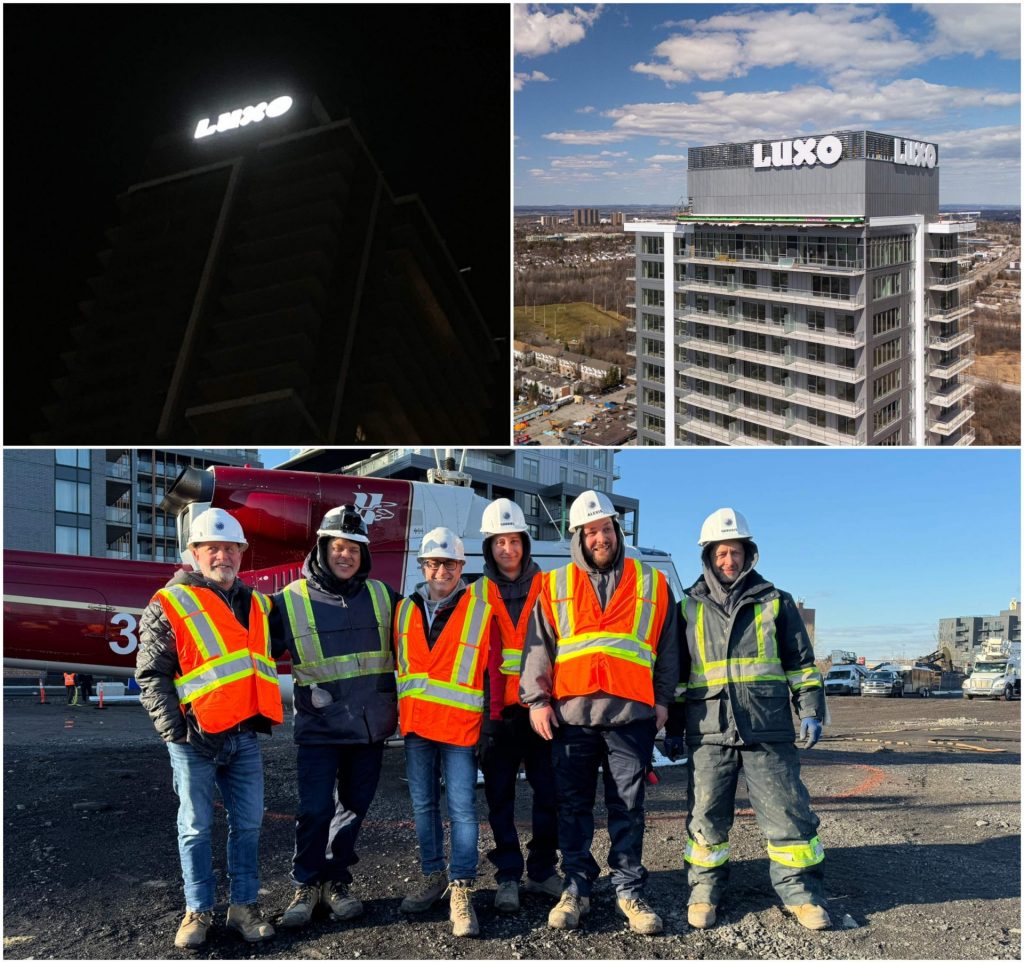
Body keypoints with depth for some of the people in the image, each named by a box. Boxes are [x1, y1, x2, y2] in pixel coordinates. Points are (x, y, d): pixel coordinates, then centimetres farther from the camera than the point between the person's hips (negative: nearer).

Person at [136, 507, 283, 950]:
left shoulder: (256, 604, 13)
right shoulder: (170, 605, -5)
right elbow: (152, 674, -7)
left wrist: (266, 716, 14)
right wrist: (173, 730, -13)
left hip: (244, 736, 5)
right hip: (195, 737, -5)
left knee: (248, 823, 9)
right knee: (195, 827, 5)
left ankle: (244, 907, 20)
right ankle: (198, 911, 17)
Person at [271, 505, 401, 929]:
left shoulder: (382, 596, 6)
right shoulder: (291, 601, -3)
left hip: (372, 725, 3)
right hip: (319, 727, -3)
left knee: (354, 807, 11)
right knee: (315, 810, -7)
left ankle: (336, 882, 25)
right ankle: (306, 886, 11)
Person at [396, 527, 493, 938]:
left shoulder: (480, 610, -4)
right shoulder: (405, 609, 8)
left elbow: (490, 671, 1)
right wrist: (395, 713, 14)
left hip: (460, 724, -4)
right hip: (415, 723, 4)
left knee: (461, 807, -6)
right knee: (423, 804, 12)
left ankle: (461, 890, -1)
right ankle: (433, 875, 25)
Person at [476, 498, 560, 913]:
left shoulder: (546, 588, 7)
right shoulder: (479, 592, 5)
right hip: (497, 708, 0)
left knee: (549, 790, 4)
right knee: (500, 795, 4)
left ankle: (542, 870, 19)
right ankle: (508, 875, 14)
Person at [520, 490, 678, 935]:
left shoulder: (652, 584, 10)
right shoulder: (556, 586, 10)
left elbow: (668, 649, 11)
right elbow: (537, 647, 8)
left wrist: (663, 700, 5)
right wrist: (537, 700, -1)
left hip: (631, 714, -1)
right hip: (571, 713, 1)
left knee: (627, 807, 4)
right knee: (573, 805, 6)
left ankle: (629, 890, 12)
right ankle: (576, 888, 15)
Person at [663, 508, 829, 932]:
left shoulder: (775, 603, 9)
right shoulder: (689, 608, 11)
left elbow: (801, 663, 11)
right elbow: (675, 673, 14)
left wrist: (811, 711, 0)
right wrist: (673, 728, 11)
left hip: (768, 730, -1)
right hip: (709, 732, 1)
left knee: (786, 810, 0)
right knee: (706, 814, 6)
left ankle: (800, 891, 12)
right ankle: (704, 890, 19)